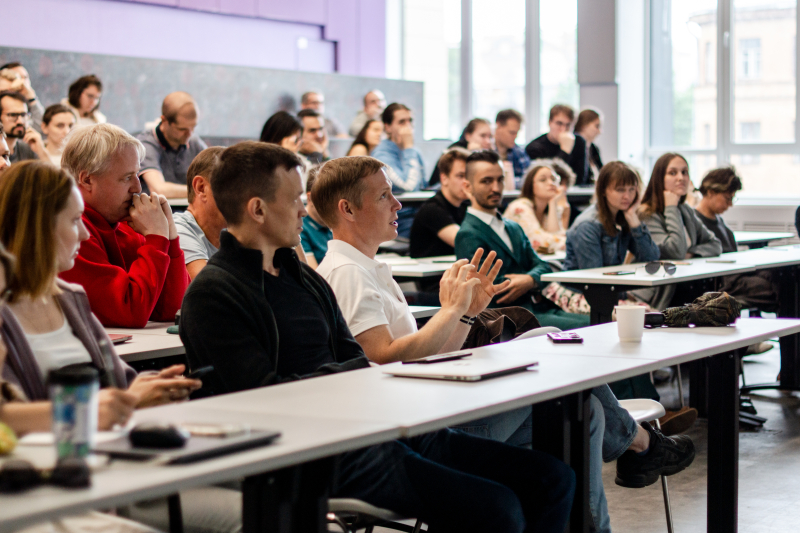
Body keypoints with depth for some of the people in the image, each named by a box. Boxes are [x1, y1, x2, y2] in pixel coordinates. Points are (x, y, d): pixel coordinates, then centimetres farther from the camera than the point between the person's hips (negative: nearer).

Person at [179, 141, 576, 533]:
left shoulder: (302, 276, 23)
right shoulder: (212, 294, -5)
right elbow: (264, 395, -16)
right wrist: (363, 372, -10)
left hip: (374, 426, 9)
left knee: (551, 479, 1)